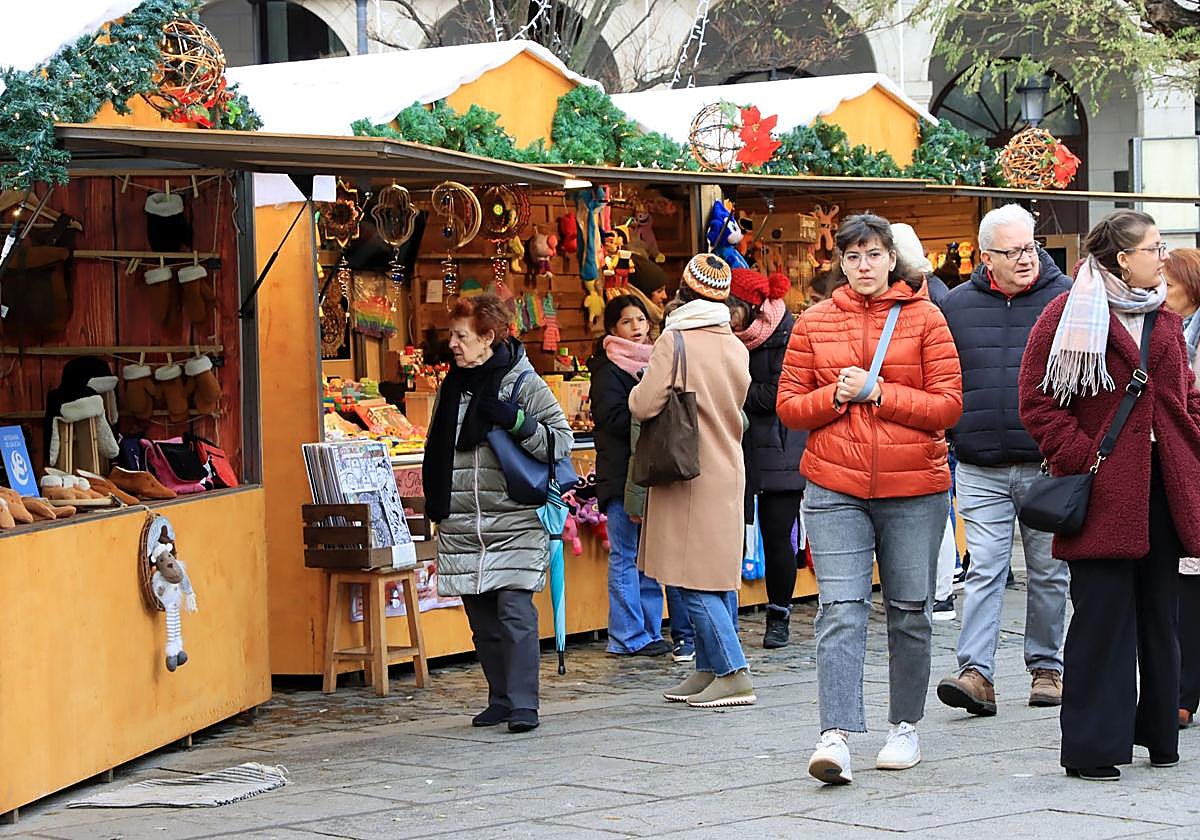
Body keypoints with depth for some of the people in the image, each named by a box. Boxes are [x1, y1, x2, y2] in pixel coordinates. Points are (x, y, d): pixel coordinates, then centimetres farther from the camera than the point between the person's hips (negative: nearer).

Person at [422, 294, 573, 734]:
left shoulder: (524, 384, -4)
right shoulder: (452, 387, 13)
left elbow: (561, 441, -6)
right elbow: (436, 451, 24)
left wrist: (516, 422, -20)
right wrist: (436, 505, 18)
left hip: (514, 523, -6)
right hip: (461, 527, 6)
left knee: (515, 613, -11)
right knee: (483, 621, 8)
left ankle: (523, 704, -8)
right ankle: (500, 700, 16)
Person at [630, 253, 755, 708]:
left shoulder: (674, 340, -14)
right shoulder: (736, 347, 7)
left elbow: (643, 405, -17)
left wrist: (642, 384, 4)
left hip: (690, 475, -7)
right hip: (728, 472, 7)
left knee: (695, 582, -5)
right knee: (720, 577, 12)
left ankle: (733, 673, -11)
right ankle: (709, 669, 17)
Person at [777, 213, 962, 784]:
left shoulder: (925, 318, 1)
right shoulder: (814, 323, 7)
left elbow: (948, 405, -5)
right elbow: (790, 407, 7)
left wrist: (877, 392, -13)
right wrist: (837, 396, -11)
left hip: (914, 489, 0)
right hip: (835, 488, 0)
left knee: (909, 610, 9)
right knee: (840, 610, -11)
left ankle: (905, 726, 24)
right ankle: (836, 736, -17)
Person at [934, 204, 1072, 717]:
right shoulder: (957, 305, 6)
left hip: (1048, 466, -1)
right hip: (981, 470, 1)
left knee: (1049, 573, 8)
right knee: (984, 570, -6)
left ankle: (1046, 668, 20)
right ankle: (976, 673, -10)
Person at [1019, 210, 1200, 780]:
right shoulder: (1069, 315, -5)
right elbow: (1037, 400, -7)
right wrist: (1081, 456, -13)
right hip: (1102, 491, -6)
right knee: (1102, 617, -5)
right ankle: (1091, 747, 0)